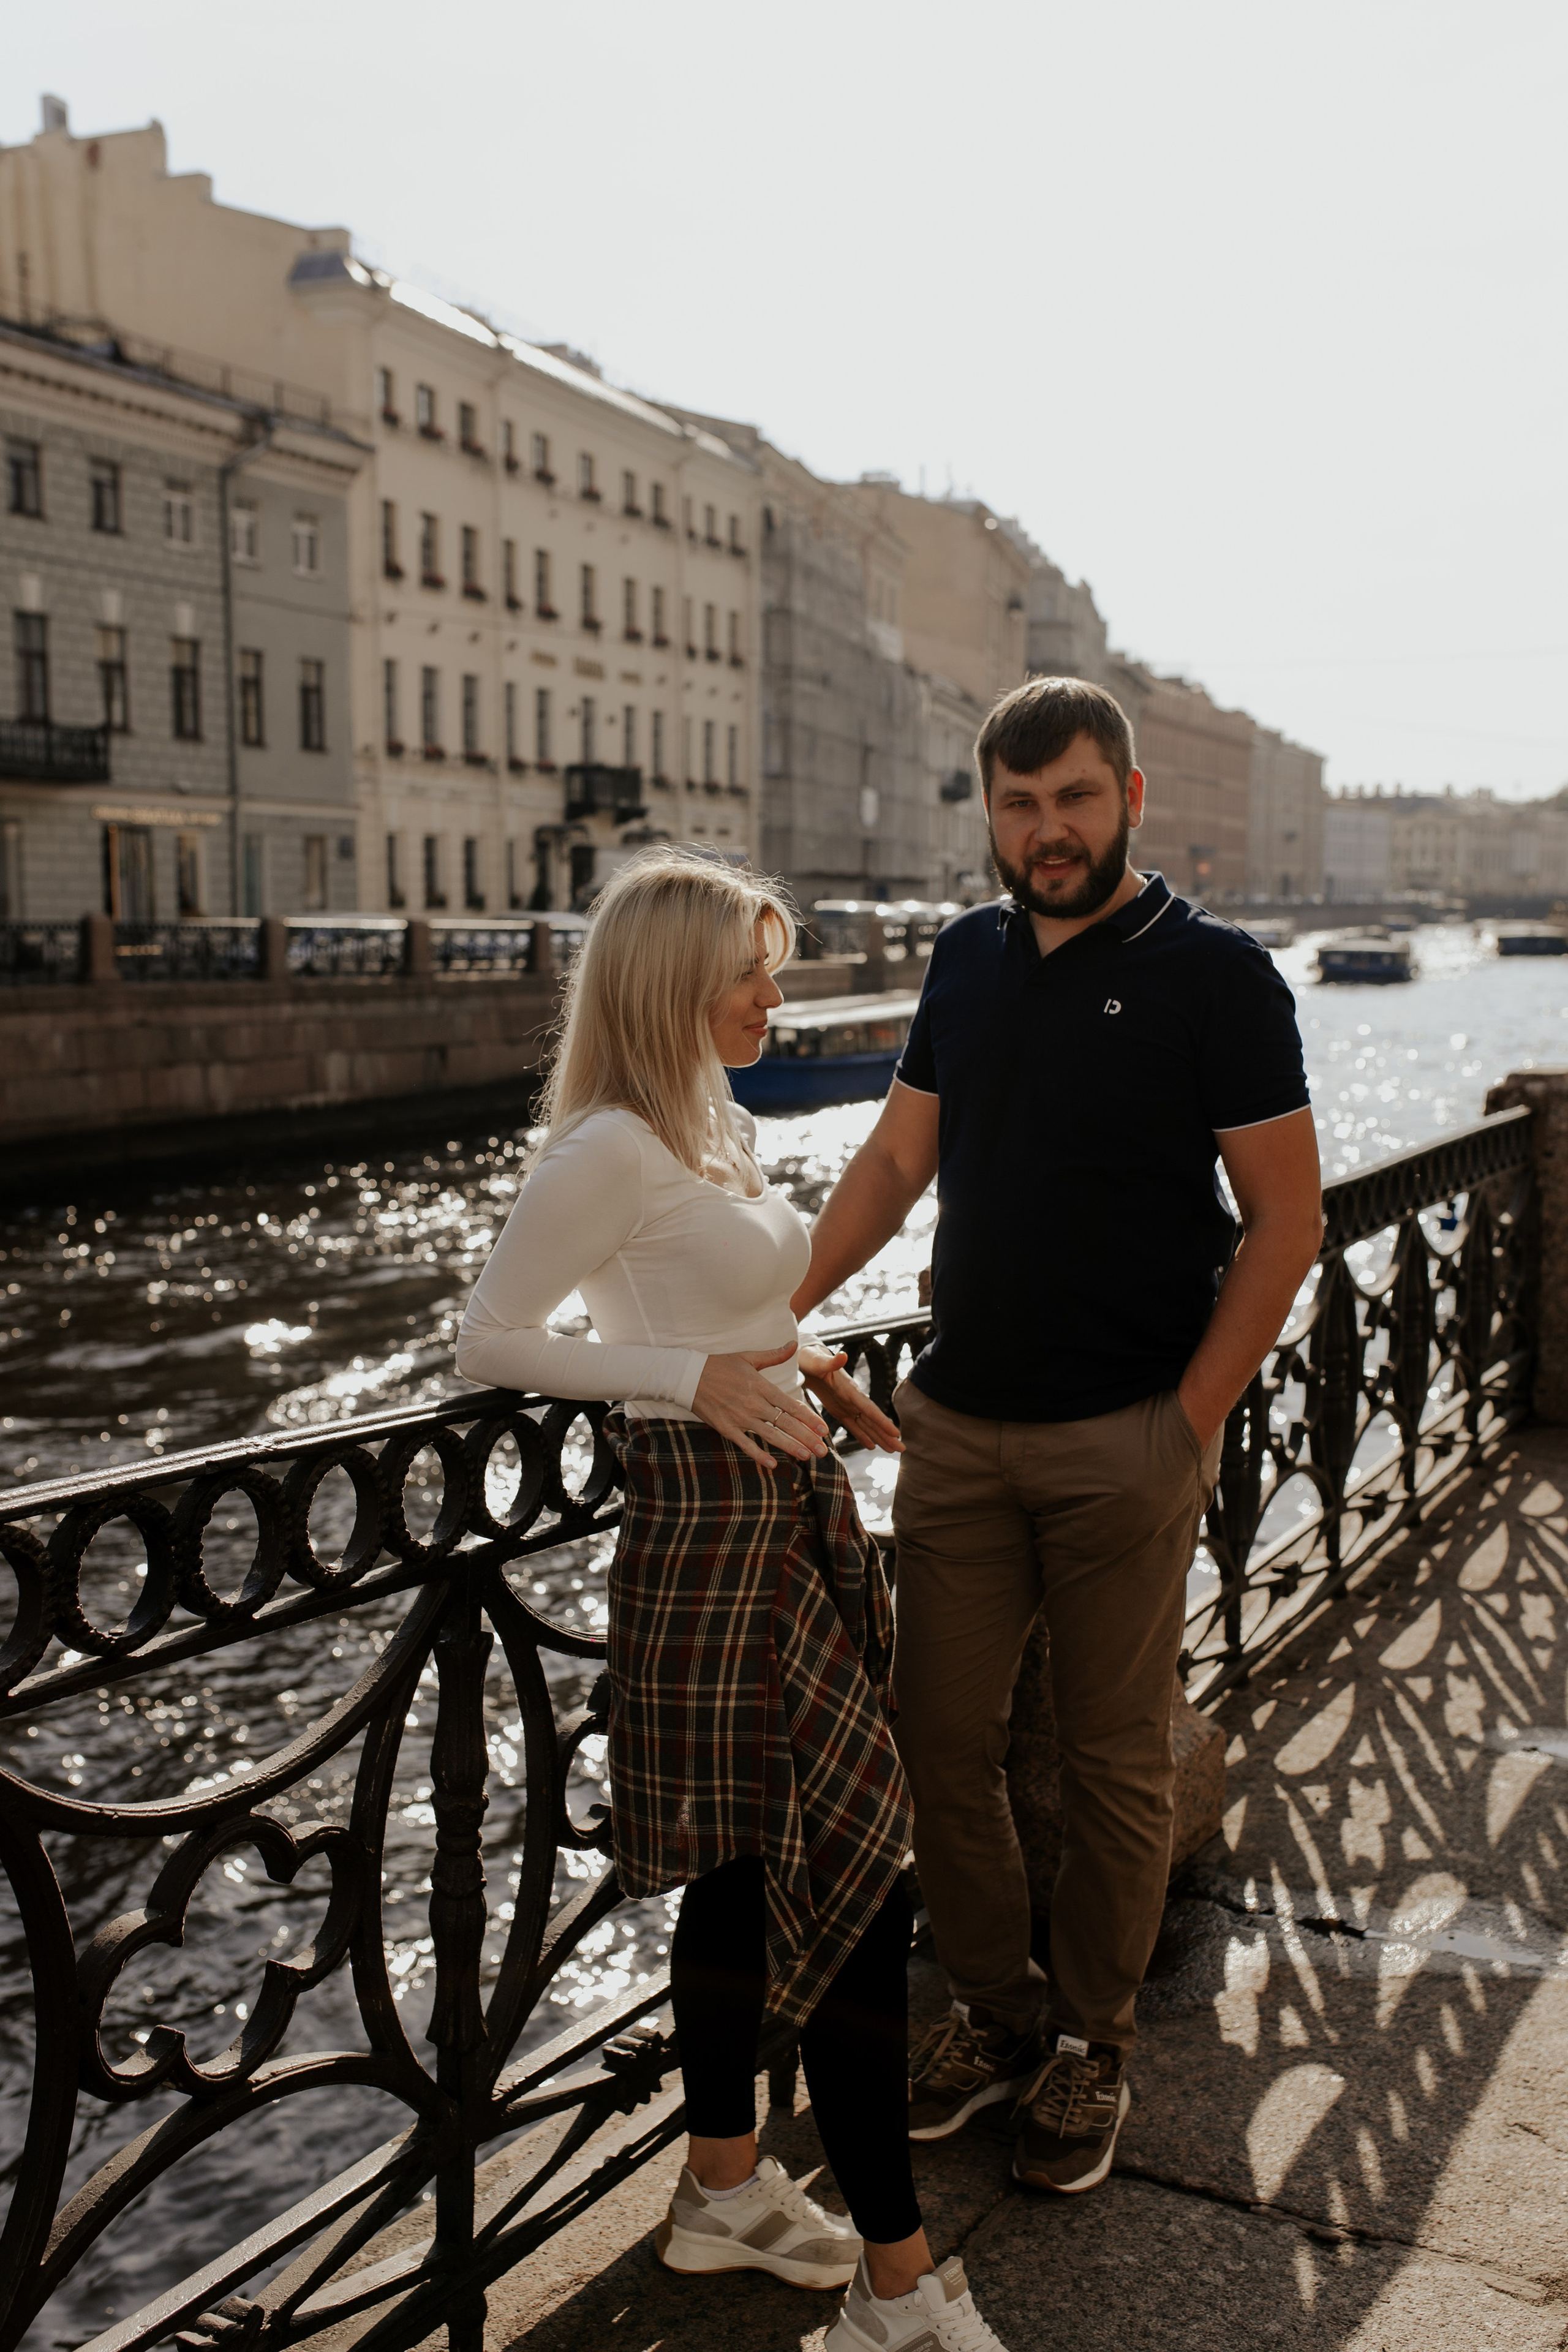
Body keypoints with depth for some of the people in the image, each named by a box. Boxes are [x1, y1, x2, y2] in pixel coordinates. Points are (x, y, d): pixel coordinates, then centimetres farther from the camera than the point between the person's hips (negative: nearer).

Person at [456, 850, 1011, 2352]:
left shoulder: (720, 1129, 13)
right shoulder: (614, 1149, -15)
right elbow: (488, 1341, -15)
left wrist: (802, 1368, 10)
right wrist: (695, 1376, -23)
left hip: (784, 1513, 10)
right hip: (709, 1531, -10)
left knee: (749, 1868, 18)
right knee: (848, 1878, -6)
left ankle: (726, 2188, 34)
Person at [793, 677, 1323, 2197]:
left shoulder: (1212, 973, -7)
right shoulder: (968, 961, 9)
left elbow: (1284, 1219, -6)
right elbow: (895, 1162, 13)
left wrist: (1192, 1421, -11)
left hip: (1123, 1442, -4)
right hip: (957, 1427, 5)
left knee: (1113, 1759, 8)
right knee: (940, 1739, 10)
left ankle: (1089, 2041, 27)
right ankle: (993, 2007, 30)